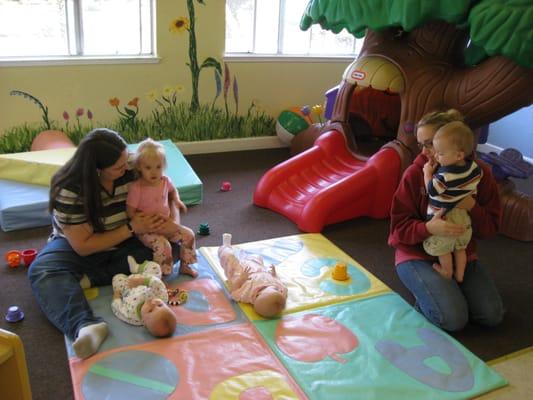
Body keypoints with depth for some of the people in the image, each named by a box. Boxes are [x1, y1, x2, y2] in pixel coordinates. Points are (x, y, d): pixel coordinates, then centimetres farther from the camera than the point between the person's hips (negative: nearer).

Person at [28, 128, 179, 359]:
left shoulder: (130, 171, -17)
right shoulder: (69, 190, -26)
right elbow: (83, 246, -23)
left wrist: (168, 223, -24)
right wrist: (131, 228, -30)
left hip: (124, 243, 3)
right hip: (77, 246, -3)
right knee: (42, 272, -31)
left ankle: (91, 279, -25)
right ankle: (85, 326, -52)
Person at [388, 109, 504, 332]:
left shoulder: (480, 172, -6)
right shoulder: (415, 173, -15)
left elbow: (491, 226, -2)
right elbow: (399, 226, -13)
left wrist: (472, 207, -23)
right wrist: (428, 228, -34)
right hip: (418, 253, -4)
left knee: (493, 315, -8)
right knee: (453, 319, -21)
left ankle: (445, 288, 16)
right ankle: (425, 291, 10)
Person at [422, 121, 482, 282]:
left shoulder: (445, 176, -35)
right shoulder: (474, 167, -13)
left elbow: (431, 190, -20)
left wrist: (427, 172, -9)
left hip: (444, 219, -7)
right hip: (463, 217, 7)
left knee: (443, 250, 18)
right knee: (460, 248, 26)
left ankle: (447, 273, 38)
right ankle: (459, 275, 41)